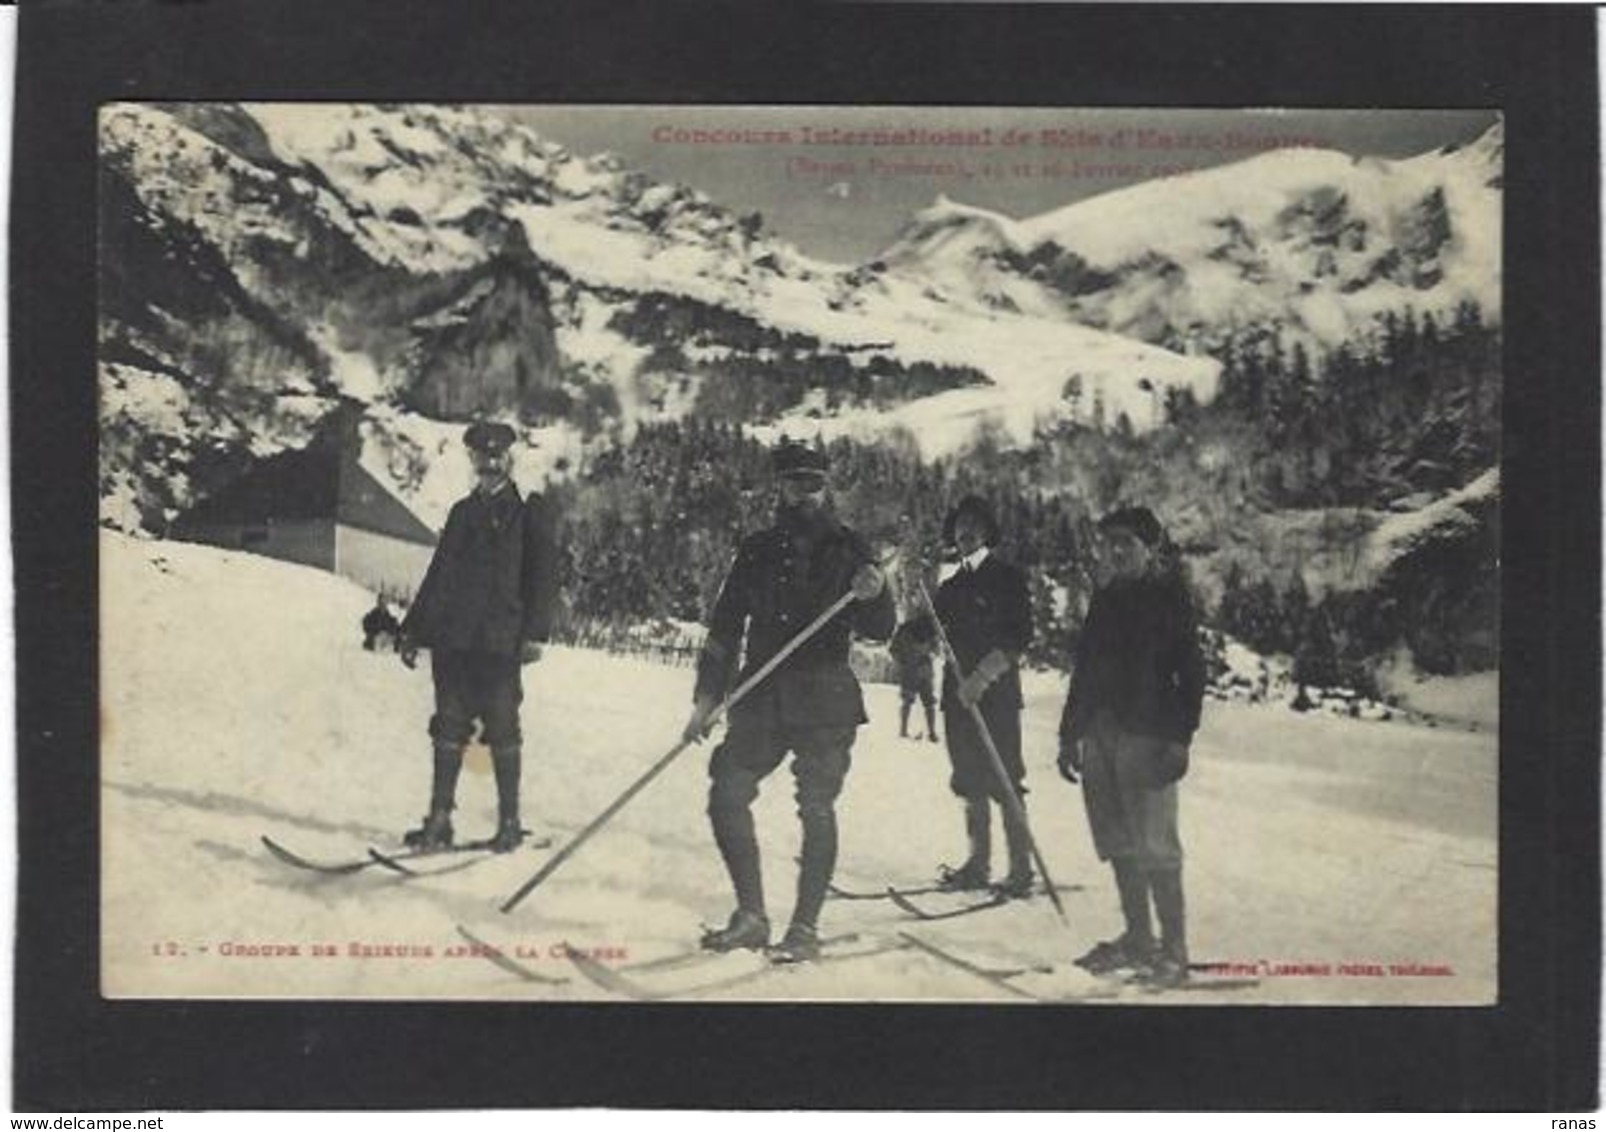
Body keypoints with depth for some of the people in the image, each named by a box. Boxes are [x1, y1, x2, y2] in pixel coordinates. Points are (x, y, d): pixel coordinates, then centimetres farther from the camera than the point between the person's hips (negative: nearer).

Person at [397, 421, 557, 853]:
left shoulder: (528, 513, 3)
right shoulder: (463, 512, 18)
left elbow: (543, 575, -2)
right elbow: (437, 573, 21)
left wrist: (535, 633, -12)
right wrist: (414, 628, 16)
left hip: (500, 643, -4)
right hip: (452, 639, 5)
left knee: (502, 732, -2)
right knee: (449, 730, 4)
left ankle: (509, 822, 7)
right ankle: (439, 821, 7)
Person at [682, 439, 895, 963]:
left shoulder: (846, 548, 4)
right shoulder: (757, 551, 11)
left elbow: (879, 632, 0)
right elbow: (724, 627, 13)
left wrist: (874, 597, -22)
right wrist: (708, 698, 7)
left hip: (825, 702, -3)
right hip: (761, 697, 3)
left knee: (816, 809, -4)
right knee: (727, 795, -3)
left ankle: (805, 928, 4)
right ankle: (751, 916, 9)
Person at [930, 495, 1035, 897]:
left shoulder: (1006, 578, -2)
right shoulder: (951, 587, 17)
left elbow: (1019, 638, -11)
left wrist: (984, 675, -19)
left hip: (996, 694, -6)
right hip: (958, 695, 6)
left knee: (1004, 785, -8)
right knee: (972, 787, 10)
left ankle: (1020, 870, -5)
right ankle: (978, 864, 17)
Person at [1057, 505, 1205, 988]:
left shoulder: (1168, 598, -1)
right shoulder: (1105, 600, 18)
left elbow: (1191, 672, -6)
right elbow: (1083, 672, 21)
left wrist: (1180, 738, -14)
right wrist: (1070, 734, 18)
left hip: (1147, 735, -7)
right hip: (1100, 733, 7)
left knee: (1154, 845, -8)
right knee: (1119, 841, 9)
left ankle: (1174, 950, -3)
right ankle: (1137, 938, 18)